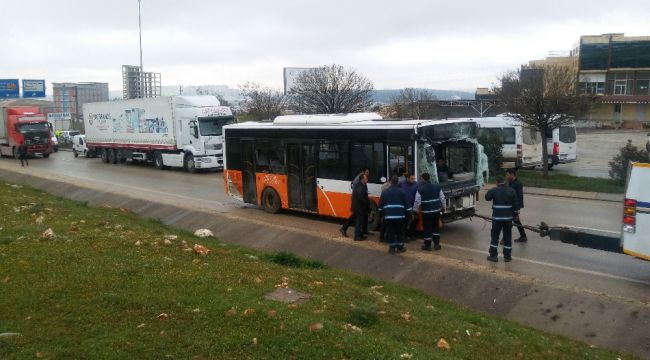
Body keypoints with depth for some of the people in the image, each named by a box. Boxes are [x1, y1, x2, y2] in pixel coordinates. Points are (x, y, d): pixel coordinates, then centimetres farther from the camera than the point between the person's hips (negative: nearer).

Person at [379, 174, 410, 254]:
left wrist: (383, 213, 22)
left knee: (390, 232, 6)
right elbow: (406, 204, -1)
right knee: (400, 232, 10)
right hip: (399, 215, -1)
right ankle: (400, 247, 16)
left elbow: (381, 205, 11)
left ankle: (392, 248, 7)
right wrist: (408, 212, 9)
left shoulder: (385, 192, 7)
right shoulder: (401, 191, -1)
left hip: (388, 216, 1)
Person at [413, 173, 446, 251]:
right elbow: (442, 198, 9)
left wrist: (414, 210, 0)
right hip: (436, 211, 4)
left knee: (427, 228, 5)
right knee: (436, 227, 16)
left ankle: (427, 246, 11)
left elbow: (417, 202, -12)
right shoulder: (437, 187, 3)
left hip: (426, 212, -4)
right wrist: (443, 207, 23)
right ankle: (436, 245, 18)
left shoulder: (420, 189, -11)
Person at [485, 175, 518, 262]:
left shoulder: (494, 190, -10)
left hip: (497, 218, -3)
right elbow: (515, 204, 3)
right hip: (508, 218, 3)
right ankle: (507, 256, 16)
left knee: (495, 236, 7)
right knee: (507, 236, 11)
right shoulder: (511, 191, 0)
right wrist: (515, 212, 13)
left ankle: (493, 255, 9)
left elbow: (487, 197, 6)